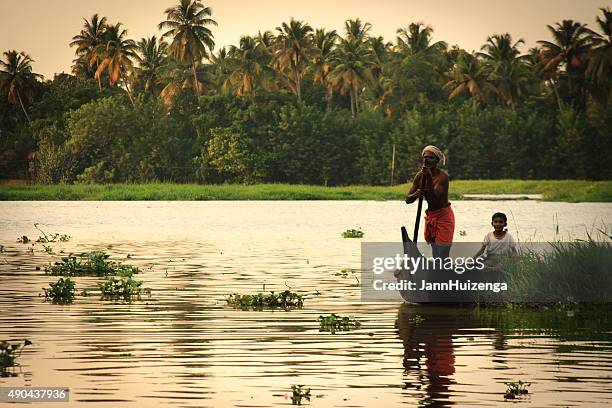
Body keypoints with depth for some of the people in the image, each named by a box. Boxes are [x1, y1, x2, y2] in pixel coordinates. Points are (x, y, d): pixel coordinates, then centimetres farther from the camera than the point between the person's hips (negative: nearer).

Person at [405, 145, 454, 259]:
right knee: (436, 259, 10)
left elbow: (436, 198, -28)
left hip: (443, 217, -7)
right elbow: (408, 200, -2)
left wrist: (429, 179, -34)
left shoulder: (442, 176, -17)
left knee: (441, 259, -11)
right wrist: (416, 194, -24)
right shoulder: (420, 176, 1)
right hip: (430, 217, 7)